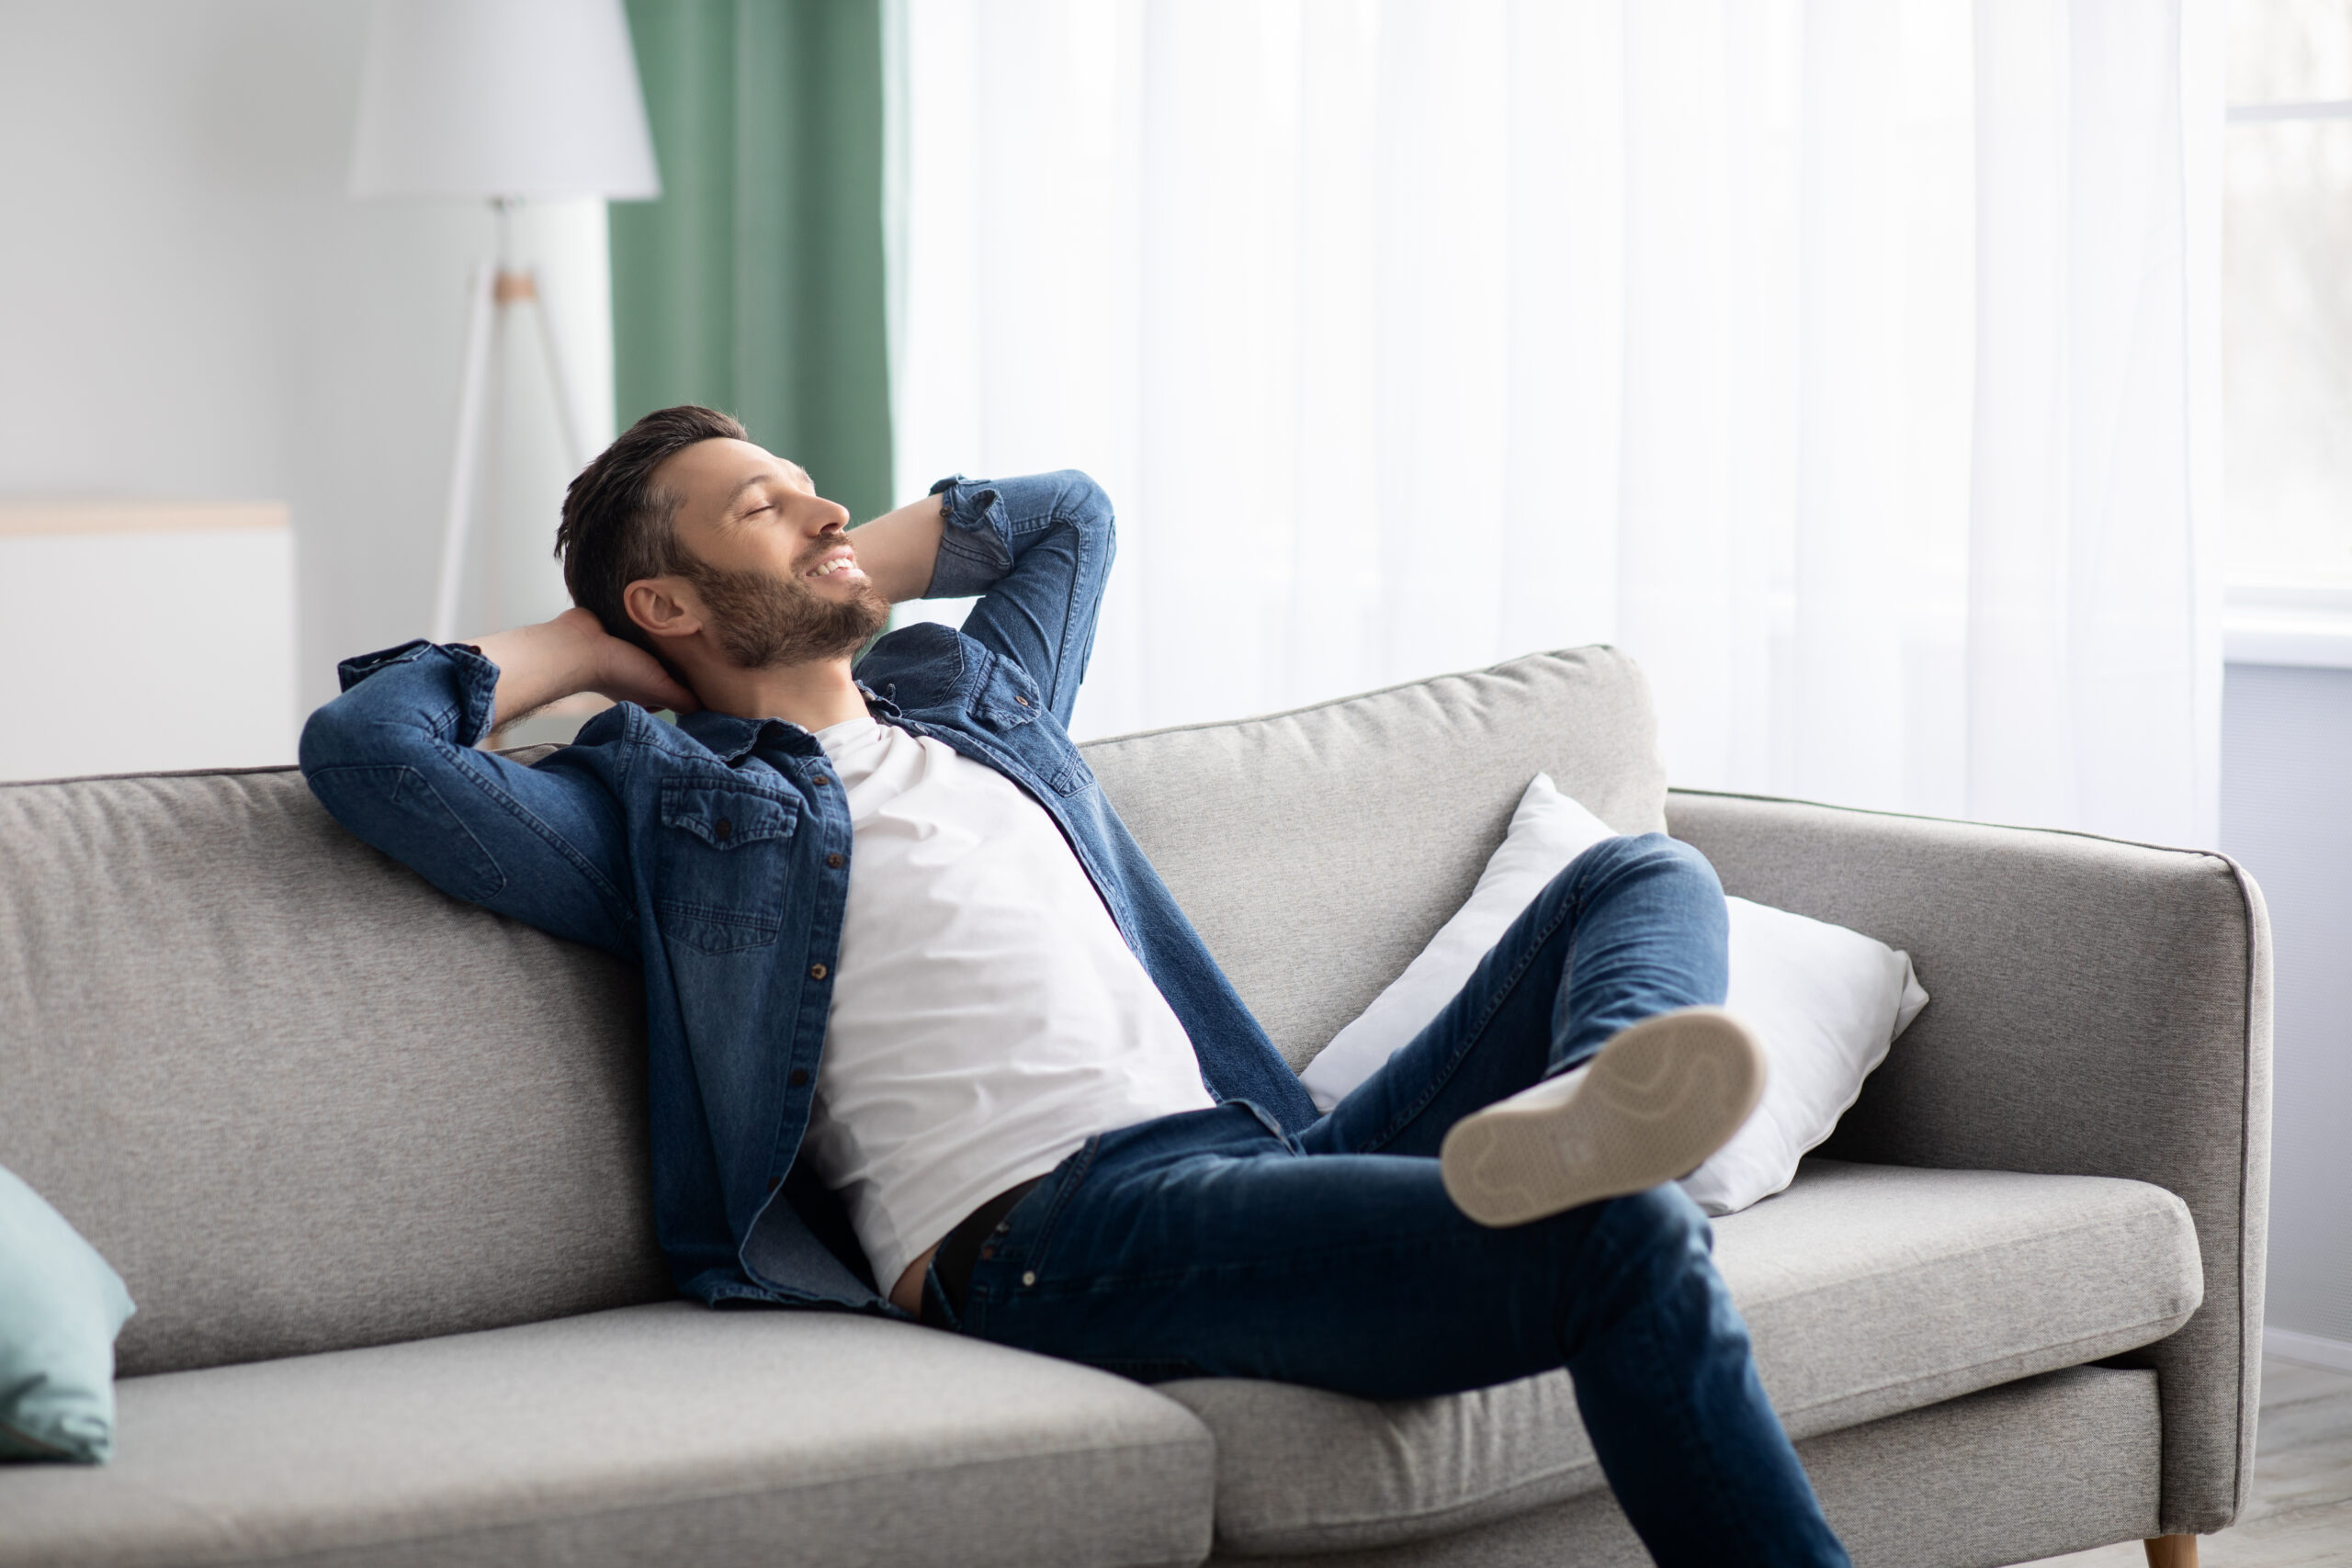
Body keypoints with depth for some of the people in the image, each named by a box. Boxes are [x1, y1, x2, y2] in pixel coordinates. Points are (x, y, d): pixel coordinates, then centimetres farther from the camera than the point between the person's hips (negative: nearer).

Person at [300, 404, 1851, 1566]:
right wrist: (576, 649, 14)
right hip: (1050, 1229, -9)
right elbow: (364, 744, -3)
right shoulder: (666, 805, 10)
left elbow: (1071, 509, 50)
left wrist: (839, 566, 37)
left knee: (1643, 878, -3)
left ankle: (1603, 1099, -37)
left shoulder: (979, 697, 31)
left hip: (1261, 1158, 9)